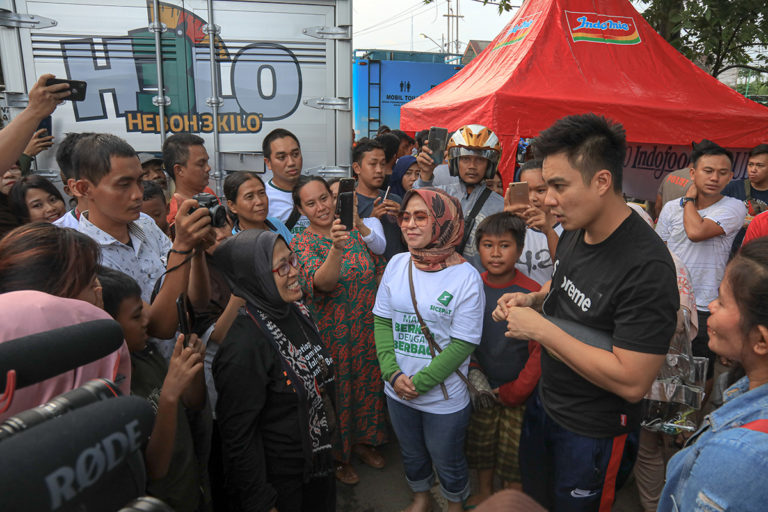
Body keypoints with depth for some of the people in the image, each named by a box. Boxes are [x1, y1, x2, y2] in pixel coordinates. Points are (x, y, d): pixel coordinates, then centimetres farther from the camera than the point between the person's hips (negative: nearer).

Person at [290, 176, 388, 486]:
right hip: (332, 338, -4)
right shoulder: (302, 244, -14)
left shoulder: (355, 233, 0)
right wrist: (336, 248, -48)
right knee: (337, 393, 12)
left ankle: (362, 440, 46)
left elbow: (380, 270, 10)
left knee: (368, 385, 20)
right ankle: (338, 455, 37)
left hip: (369, 332, 5)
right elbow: (320, 283, -32)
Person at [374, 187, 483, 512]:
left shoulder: (466, 277, -18)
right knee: (411, 453, 26)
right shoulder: (397, 265, -4)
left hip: (445, 398, -4)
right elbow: (382, 321, -1)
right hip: (398, 391, 4)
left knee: (448, 461, 18)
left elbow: (463, 344, -16)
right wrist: (393, 373, -12)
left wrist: (420, 382, -17)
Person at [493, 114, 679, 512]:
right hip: (545, 400, 8)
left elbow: (631, 382, -33)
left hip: (592, 430, -7)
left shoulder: (647, 267, -32)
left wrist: (541, 329, -28)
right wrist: (532, 299, -6)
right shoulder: (576, 231, -5)